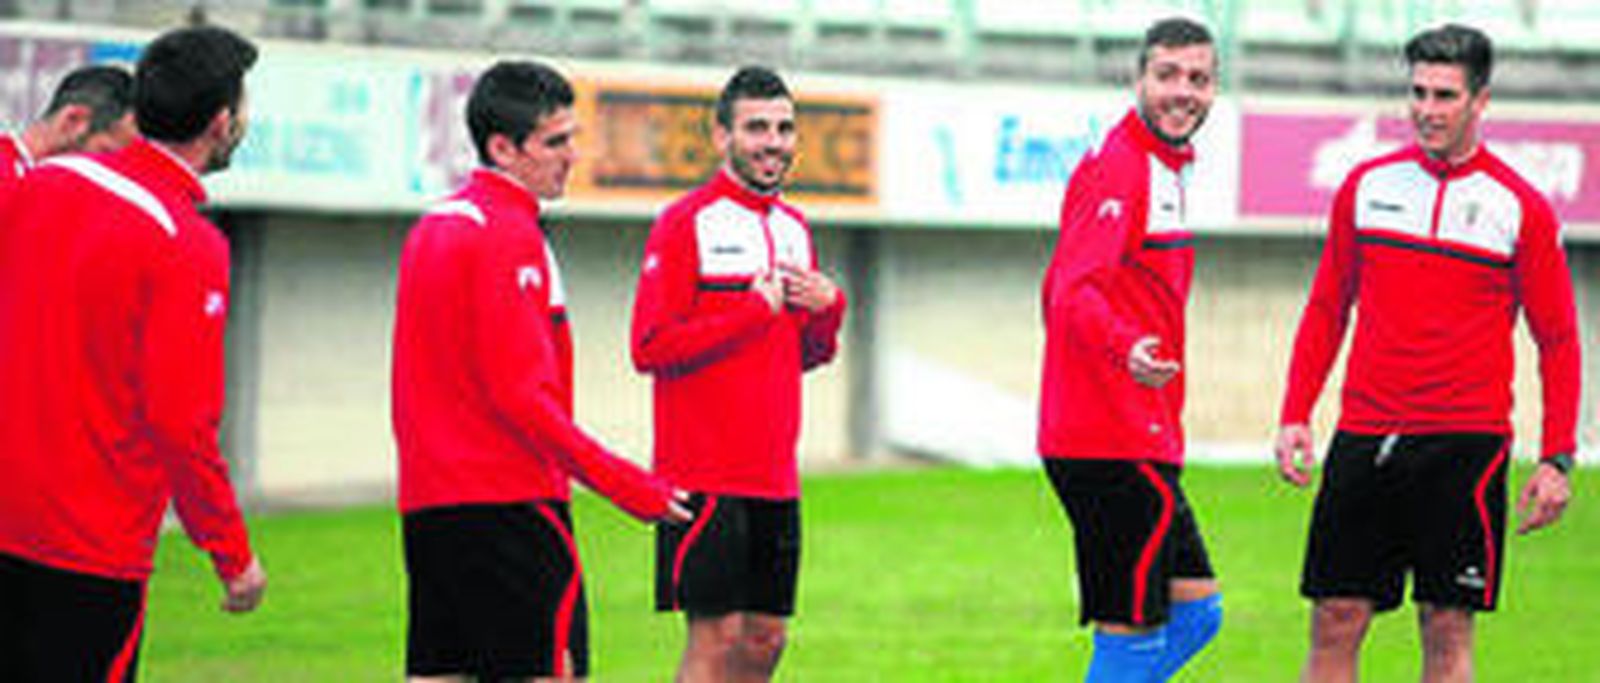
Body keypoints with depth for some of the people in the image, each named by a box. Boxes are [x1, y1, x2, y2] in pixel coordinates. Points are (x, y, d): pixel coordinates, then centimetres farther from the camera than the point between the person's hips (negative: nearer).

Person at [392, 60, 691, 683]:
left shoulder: (433, 227, 16)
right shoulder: (509, 236, -13)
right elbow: (522, 395, -19)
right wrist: (624, 484, -17)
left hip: (428, 503, 9)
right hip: (509, 503, -9)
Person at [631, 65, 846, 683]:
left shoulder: (793, 228, 16)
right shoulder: (685, 224, -8)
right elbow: (651, 347, -15)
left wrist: (828, 308, 1)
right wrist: (756, 309, -14)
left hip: (775, 478, 7)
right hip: (706, 476, -7)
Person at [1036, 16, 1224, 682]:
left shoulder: (1163, 170, 17)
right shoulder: (1118, 170, -14)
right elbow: (1072, 295, -27)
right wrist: (1126, 350, -46)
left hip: (1140, 443, 10)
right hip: (1114, 448, -10)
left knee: (1197, 610, 12)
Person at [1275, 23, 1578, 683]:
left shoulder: (1521, 208, 0)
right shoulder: (1367, 185, 8)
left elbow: (1557, 342, 3)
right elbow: (1326, 311, 16)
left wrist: (1556, 460, -4)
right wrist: (1295, 417, 7)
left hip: (1465, 443, -3)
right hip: (1364, 436, 3)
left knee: (1447, 629, -1)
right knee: (1335, 622, 1)